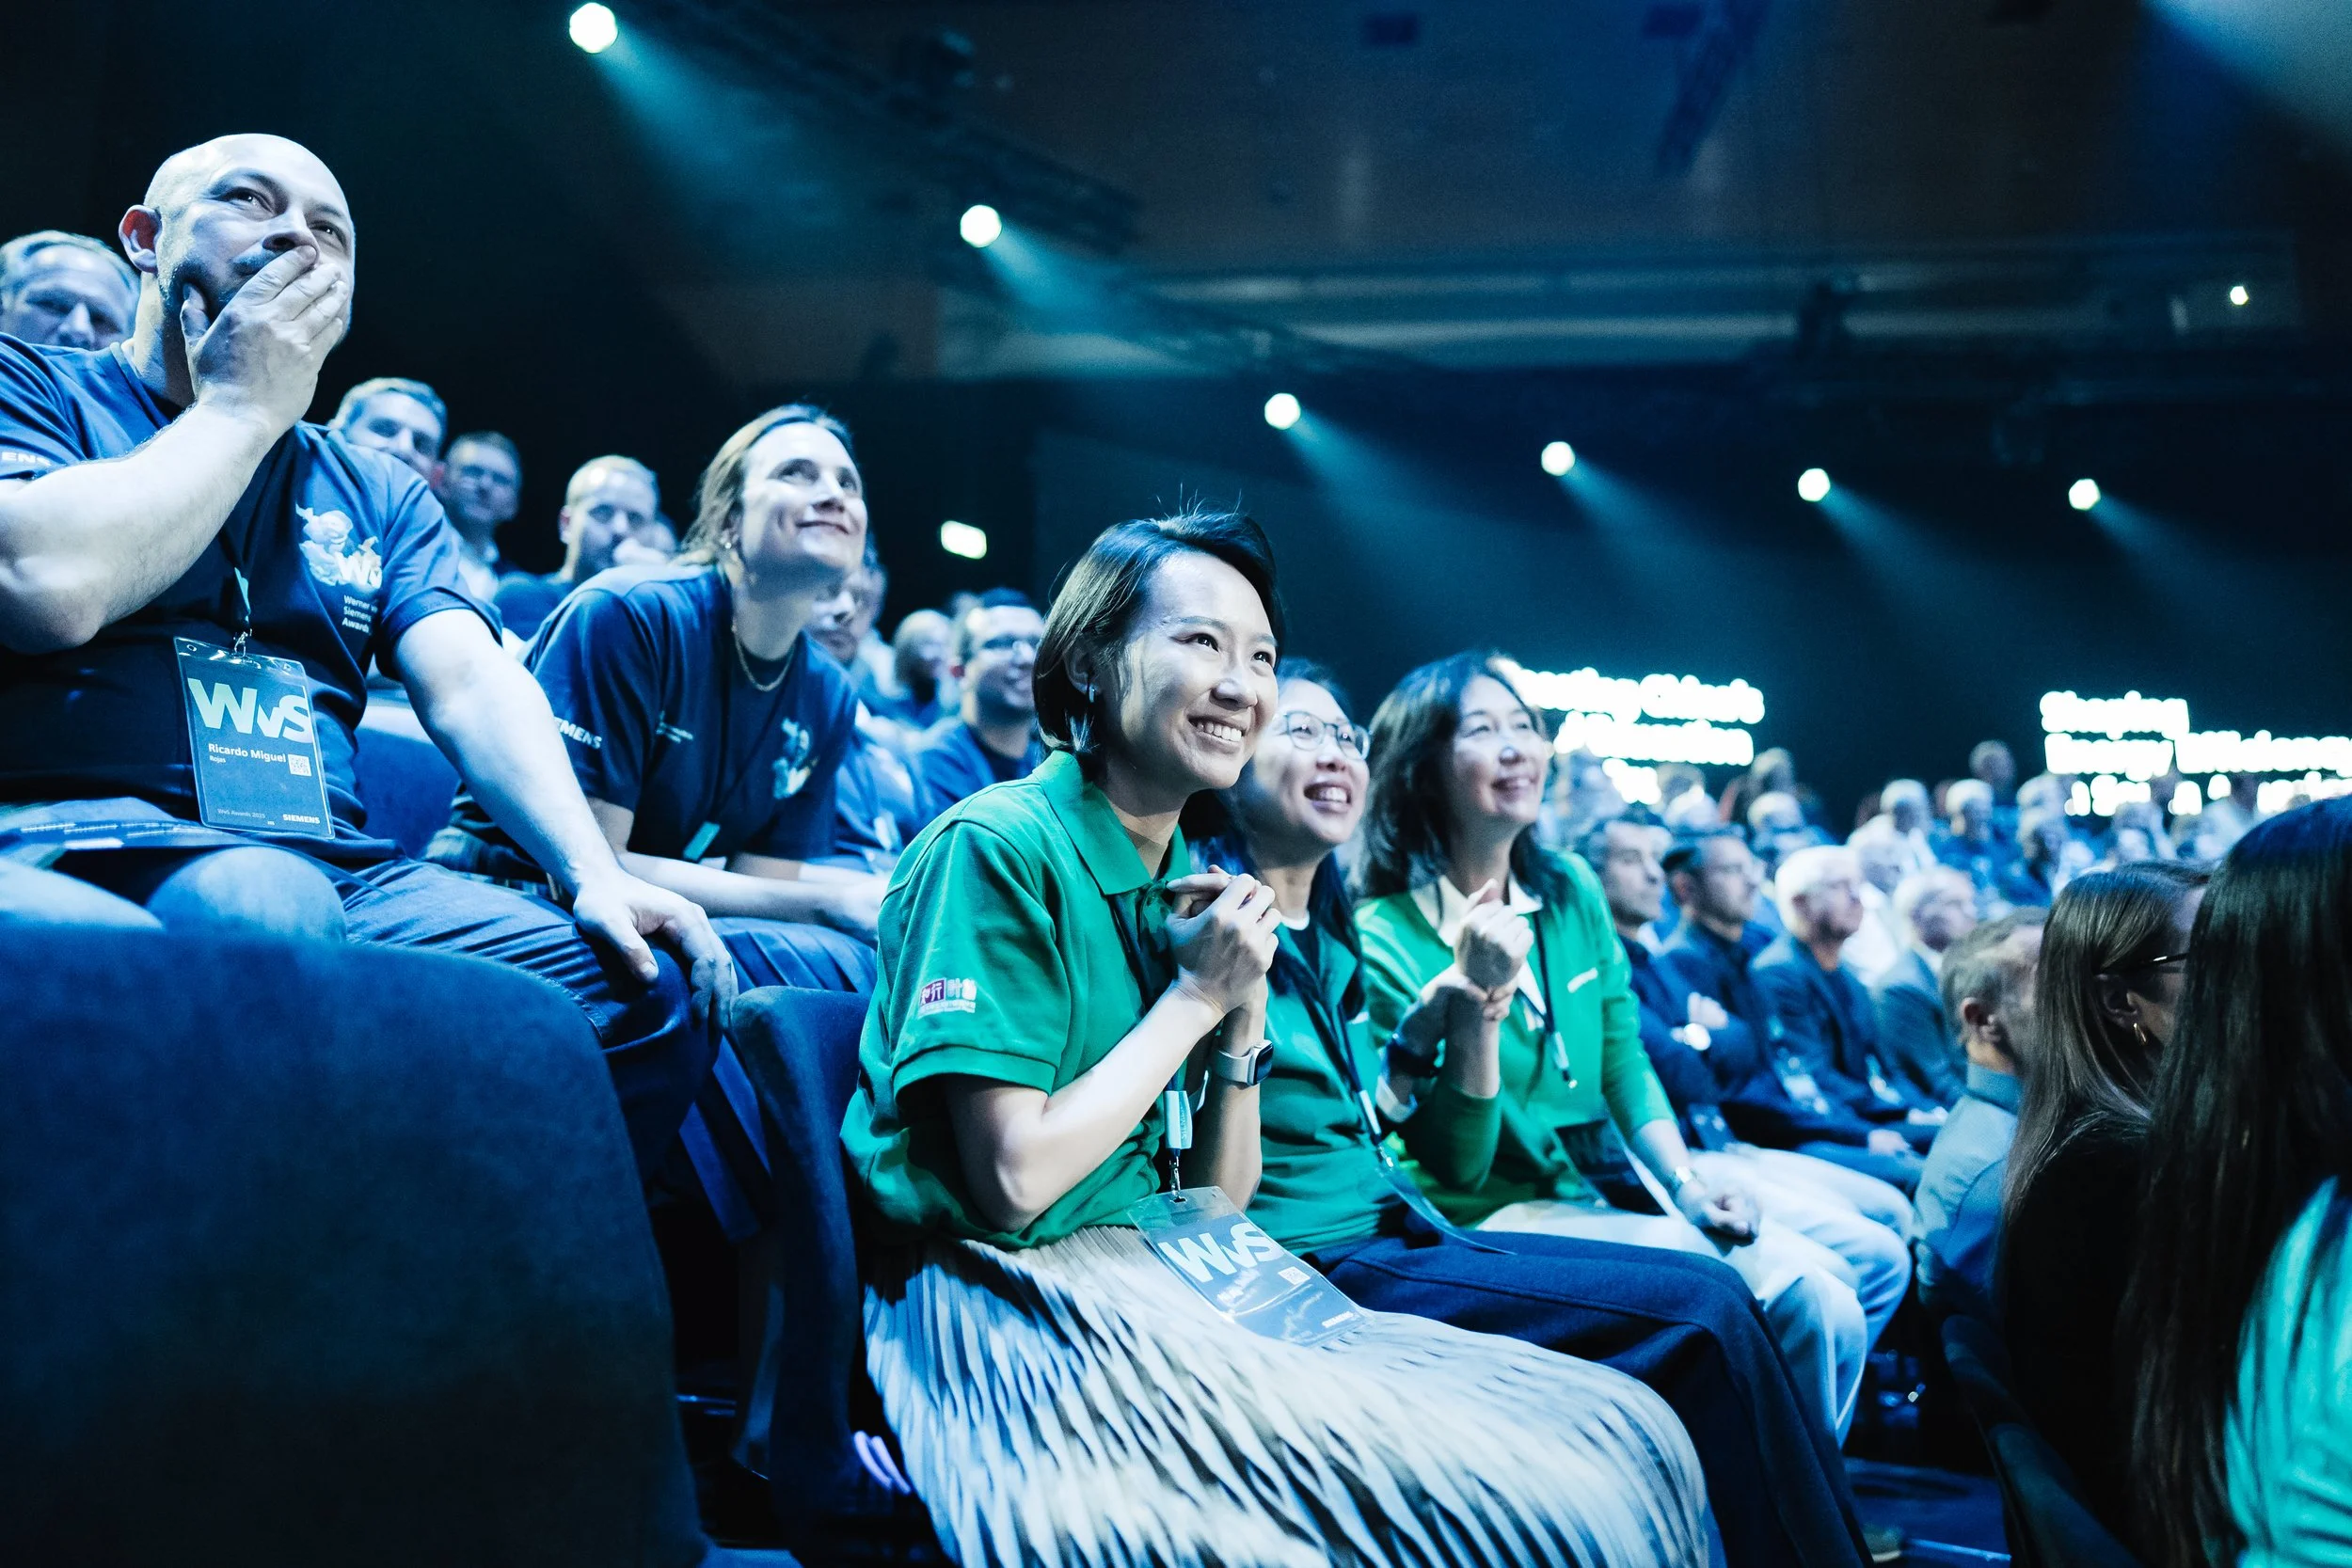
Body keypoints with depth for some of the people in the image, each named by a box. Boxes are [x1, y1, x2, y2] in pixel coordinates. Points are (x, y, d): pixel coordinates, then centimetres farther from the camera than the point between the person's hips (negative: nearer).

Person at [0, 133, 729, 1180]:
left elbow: (472, 687, 8)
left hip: (336, 873, 5)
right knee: (261, 910, -39)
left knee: (650, 988, -18)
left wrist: (594, 874, -10)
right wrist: (244, 404, 1)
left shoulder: (380, 495, 23)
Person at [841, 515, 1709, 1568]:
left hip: (1184, 1277, 7)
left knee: (1630, 1440, -6)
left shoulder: (1188, 885, 12)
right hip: (1021, 1307, -7)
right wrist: (1193, 995, -11)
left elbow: (1219, 1199, 12)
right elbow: (1013, 1182, -18)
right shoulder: (994, 849, -11)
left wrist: (1241, 1018, -3)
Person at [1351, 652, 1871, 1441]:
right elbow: (1455, 1168, -15)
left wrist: (1688, 1185, -3)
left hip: (1609, 1188, 6)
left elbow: (1624, 1064, 13)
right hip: (1494, 1214, -6)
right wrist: (1482, 1000, -28)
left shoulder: (1570, 891, 6)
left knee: (1821, 1299, -15)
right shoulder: (1385, 938, -13)